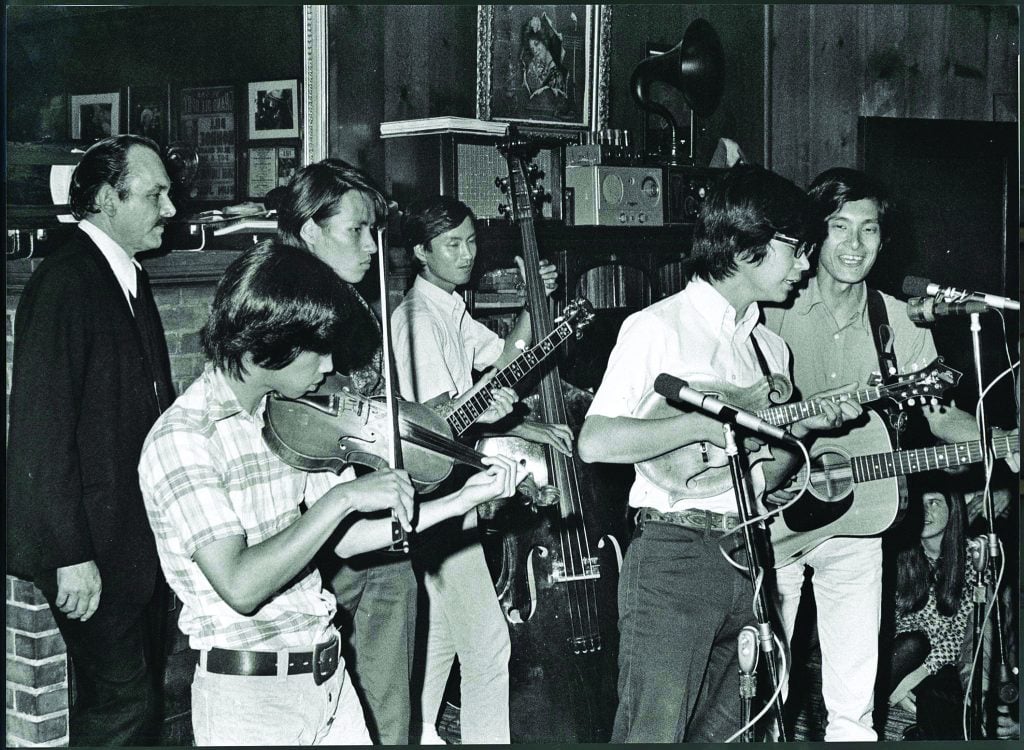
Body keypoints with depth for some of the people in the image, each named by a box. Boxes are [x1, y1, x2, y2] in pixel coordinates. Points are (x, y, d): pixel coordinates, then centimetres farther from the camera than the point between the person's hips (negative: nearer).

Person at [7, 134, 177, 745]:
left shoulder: (131, 278, 13)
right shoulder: (64, 283, -15)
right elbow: (43, 427, -19)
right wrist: (71, 555, -19)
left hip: (142, 532, 9)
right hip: (95, 542, -9)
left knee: (142, 692, 14)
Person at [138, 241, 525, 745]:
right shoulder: (181, 438, -19)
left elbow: (343, 539, 4)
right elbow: (240, 586, -27)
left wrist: (462, 500, -1)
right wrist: (343, 497, -26)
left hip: (328, 674, 7)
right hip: (249, 698, -7)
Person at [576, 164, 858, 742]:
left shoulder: (771, 347, 17)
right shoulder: (659, 327, -6)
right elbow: (595, 443, -16)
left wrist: (804, 425, 1)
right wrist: (706, 424, -18)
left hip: (751, 559, 7)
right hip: (674, 557, -7)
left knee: (723, 730, 11)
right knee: (655, 732, -7)